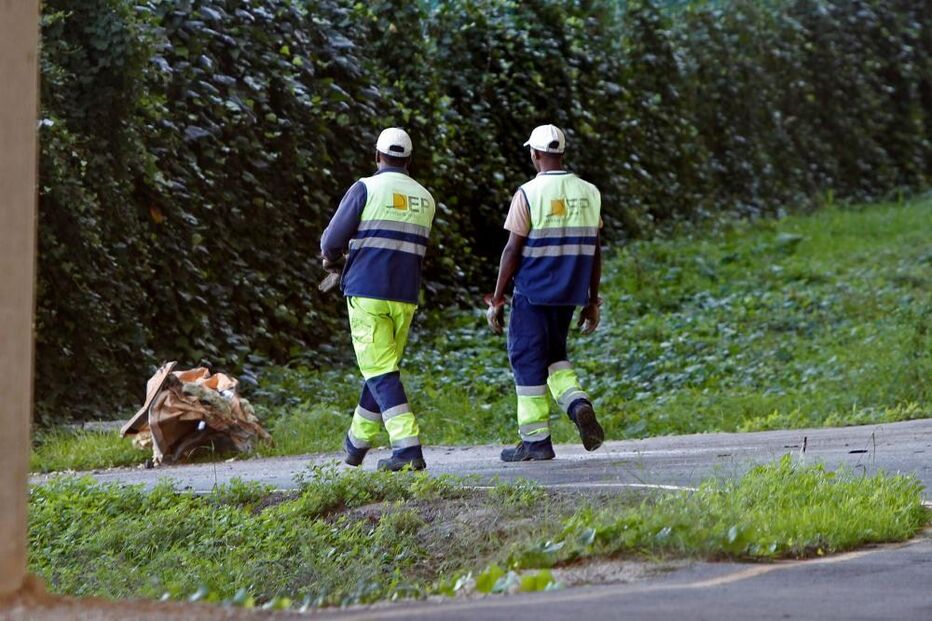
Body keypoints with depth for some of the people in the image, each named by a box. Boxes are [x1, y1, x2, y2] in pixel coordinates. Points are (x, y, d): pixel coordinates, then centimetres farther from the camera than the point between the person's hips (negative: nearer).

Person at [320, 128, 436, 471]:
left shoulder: (366, 188, -4)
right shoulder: (426, 199, 12)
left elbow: (332, 241, -5)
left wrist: (332, 256, 20)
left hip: (367, 294, -5)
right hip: (405, 298, 5)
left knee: (381, 373, -6)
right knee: (382, 369, 19)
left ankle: (408, 448, -17)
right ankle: (358, 440, 34)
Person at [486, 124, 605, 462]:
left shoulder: (528, 193, -10)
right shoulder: (589, 193, 5)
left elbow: (513, 251, -11)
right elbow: (594, 251, 7)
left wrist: (496, 300, -4)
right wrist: (592, 302, 14)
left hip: (533, 294, -5)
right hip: (569, 294, 5)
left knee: (528, 359, 4)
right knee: (554, 354, 21)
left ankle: (536, 440, 5)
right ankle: (578, 403, -5)